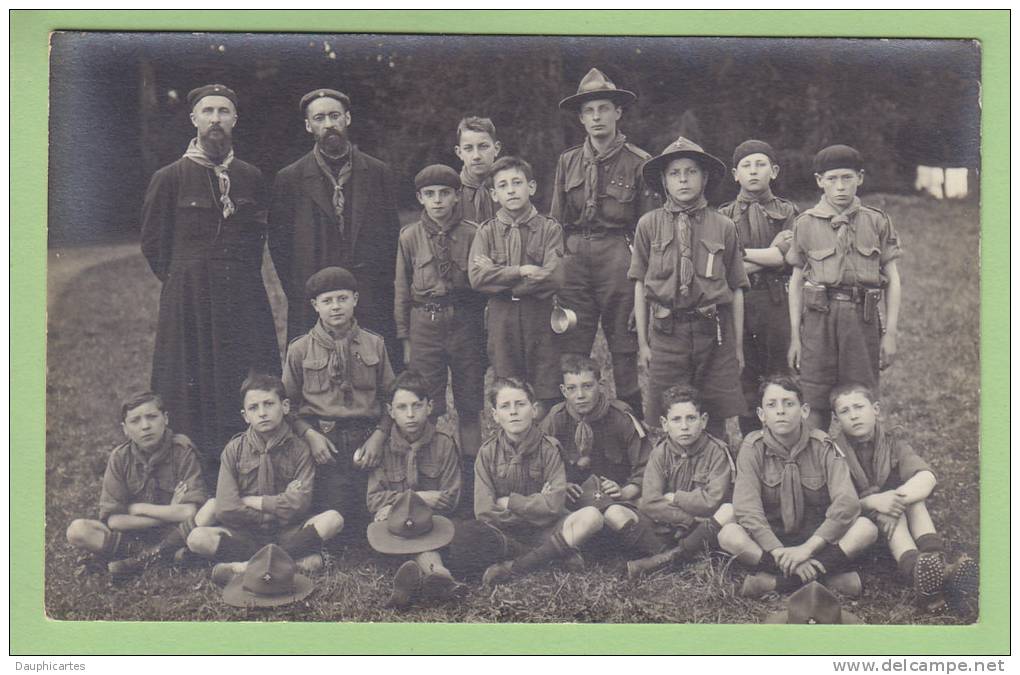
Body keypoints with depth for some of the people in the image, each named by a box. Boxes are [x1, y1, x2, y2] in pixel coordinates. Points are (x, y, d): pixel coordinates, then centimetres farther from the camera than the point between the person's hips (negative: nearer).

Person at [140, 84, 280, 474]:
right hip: (189, 301, -3)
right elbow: (152, 243, 5)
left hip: (245, 298, 3)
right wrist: (186, 281, 7)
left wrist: (244, 277, 13)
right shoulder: (170, 178, 0)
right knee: (193, 385, 0)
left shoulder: (251, 178, 9)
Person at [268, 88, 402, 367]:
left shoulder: (379, 174, 9)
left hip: (372, 306, 1)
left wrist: (381, 290, 5)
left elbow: (391, 237, 11)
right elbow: (279, 244, 7)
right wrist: (300, 296, 2)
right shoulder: (290, 179, 6)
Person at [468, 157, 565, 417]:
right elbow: (477, 277, -8)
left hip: (541, 320, -1)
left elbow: (554, 278, -12)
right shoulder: (487, 232, 7)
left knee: (545, 403, 0)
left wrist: (499, 277, -9)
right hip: (501, 321, 2)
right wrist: (521, 271, -14)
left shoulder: (550, 229, 1)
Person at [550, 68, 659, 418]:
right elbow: (556, 223, 14)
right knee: (569, 353, 2)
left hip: (619, 260, -3)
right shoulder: (568, 161, 13)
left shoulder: (638, 162, 2)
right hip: (573, 262, 3)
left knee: (625, 350, 2)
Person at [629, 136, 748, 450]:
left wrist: (739, 345, 7)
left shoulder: (723, 227, 4)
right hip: (666, 333, 0)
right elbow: (640, 285, 7)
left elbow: (737, 289, 7)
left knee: (723, 420, 2)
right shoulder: (649, 225, 4)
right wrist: (642, 342, 5)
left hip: (715, 331, 0)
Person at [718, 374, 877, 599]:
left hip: (818, 540, 1)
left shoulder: (822, 445, -7)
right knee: (728, 534, -31)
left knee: (866, 528, -27)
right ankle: (830, 574, -30)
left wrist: (807, 548, -29)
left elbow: (847, 503, -19)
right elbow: (747, 510, -17)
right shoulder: (753, 448, -7)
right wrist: (780, 553, -30)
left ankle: (775, 581, -29)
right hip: (770, 540, 0)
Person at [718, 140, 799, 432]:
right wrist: (770, 252, -8)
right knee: (745, 380, 5)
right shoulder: (724, 216, 8)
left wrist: (739, 253, -6)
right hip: (737, 303, 1)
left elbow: (783, 258, -8)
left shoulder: (788, 213, 8)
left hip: (777, 302, -1)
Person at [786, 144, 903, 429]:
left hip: (863, 318, 0)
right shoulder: (805, 224, 5)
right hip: (819, 318, 0)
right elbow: (796, 282, 8)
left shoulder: (877, 222, 6)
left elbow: (892, 279, 7)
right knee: (816, 405, 2)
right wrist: (795, 337, 4)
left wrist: (890, 333, 1)